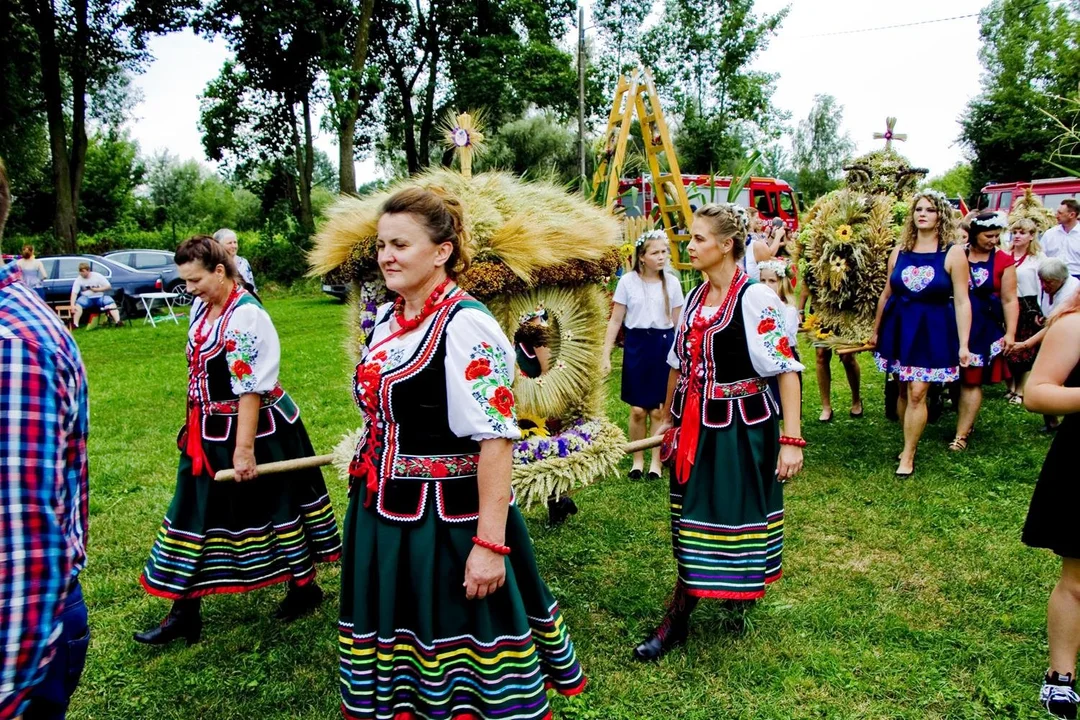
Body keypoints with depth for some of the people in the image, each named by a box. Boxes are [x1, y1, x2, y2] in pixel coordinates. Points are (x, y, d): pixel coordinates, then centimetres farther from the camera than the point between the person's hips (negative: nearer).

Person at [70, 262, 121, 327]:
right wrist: (72, 305, -24)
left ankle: (118, 322, -42)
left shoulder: (97, 276, -3)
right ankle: (75, 324, -39)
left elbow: (108, 286, 0)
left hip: (100, 297, -1)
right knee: (78, 304, -31)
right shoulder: (78, 280, -2)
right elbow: (74, 293, -10)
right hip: (86, 298, 1)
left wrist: (97, 289, -14)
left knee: (110, 302, -30)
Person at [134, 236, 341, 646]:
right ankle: (184, 611, 22)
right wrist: (195, 425, 20)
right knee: (195, 513, 11)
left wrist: (244, 448, -23)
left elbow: (251, 388, -24)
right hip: (209, 432, 8)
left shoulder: (246, 316, -22)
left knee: (273, 507, 8)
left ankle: (304, 588, 30)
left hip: (256, 427, -8)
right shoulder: (202, 307, 4)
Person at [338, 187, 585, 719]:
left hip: (447, 521, -8)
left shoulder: (465, 326, -18)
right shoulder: (387, 318, 7)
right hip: (381, 517, 8)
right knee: (393, 636, 19)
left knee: (455, 645, 7)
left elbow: (496, 438, -22)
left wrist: (490, 542, -24)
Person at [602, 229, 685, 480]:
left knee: (659, 410, 5)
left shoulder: (672, 284, 2)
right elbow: (616, 321, 0)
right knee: (638, 410, 2)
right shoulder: (628, 281, -3)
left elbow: (678, 324, 8)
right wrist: (606, 355, -4)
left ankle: (656, 460, 19)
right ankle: (637, 459, 20)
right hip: (636, 345, -1)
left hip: (664, 345, 1)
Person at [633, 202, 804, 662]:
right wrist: (669, 419, 20)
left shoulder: (756, 298, -14)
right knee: (692, 519, 13)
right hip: (696, 426, 7)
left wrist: (791, 439, -20)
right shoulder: (694, 298, 7)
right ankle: (678, 619, 27)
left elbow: (786, 369, -16)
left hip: (741, 428, -7)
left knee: (729, 519, 4)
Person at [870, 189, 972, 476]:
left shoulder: (953, 253, -6)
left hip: (932, 331, -4)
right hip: (898, 327, 4)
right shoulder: (899, 251, 5)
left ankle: (908, 456, 4)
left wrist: (963, 344, -11)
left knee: (917, 393, -6)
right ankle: (910, 443, 25)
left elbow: (961, 301, -7)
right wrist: (876, 330, 16)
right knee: (903, 390, 9)